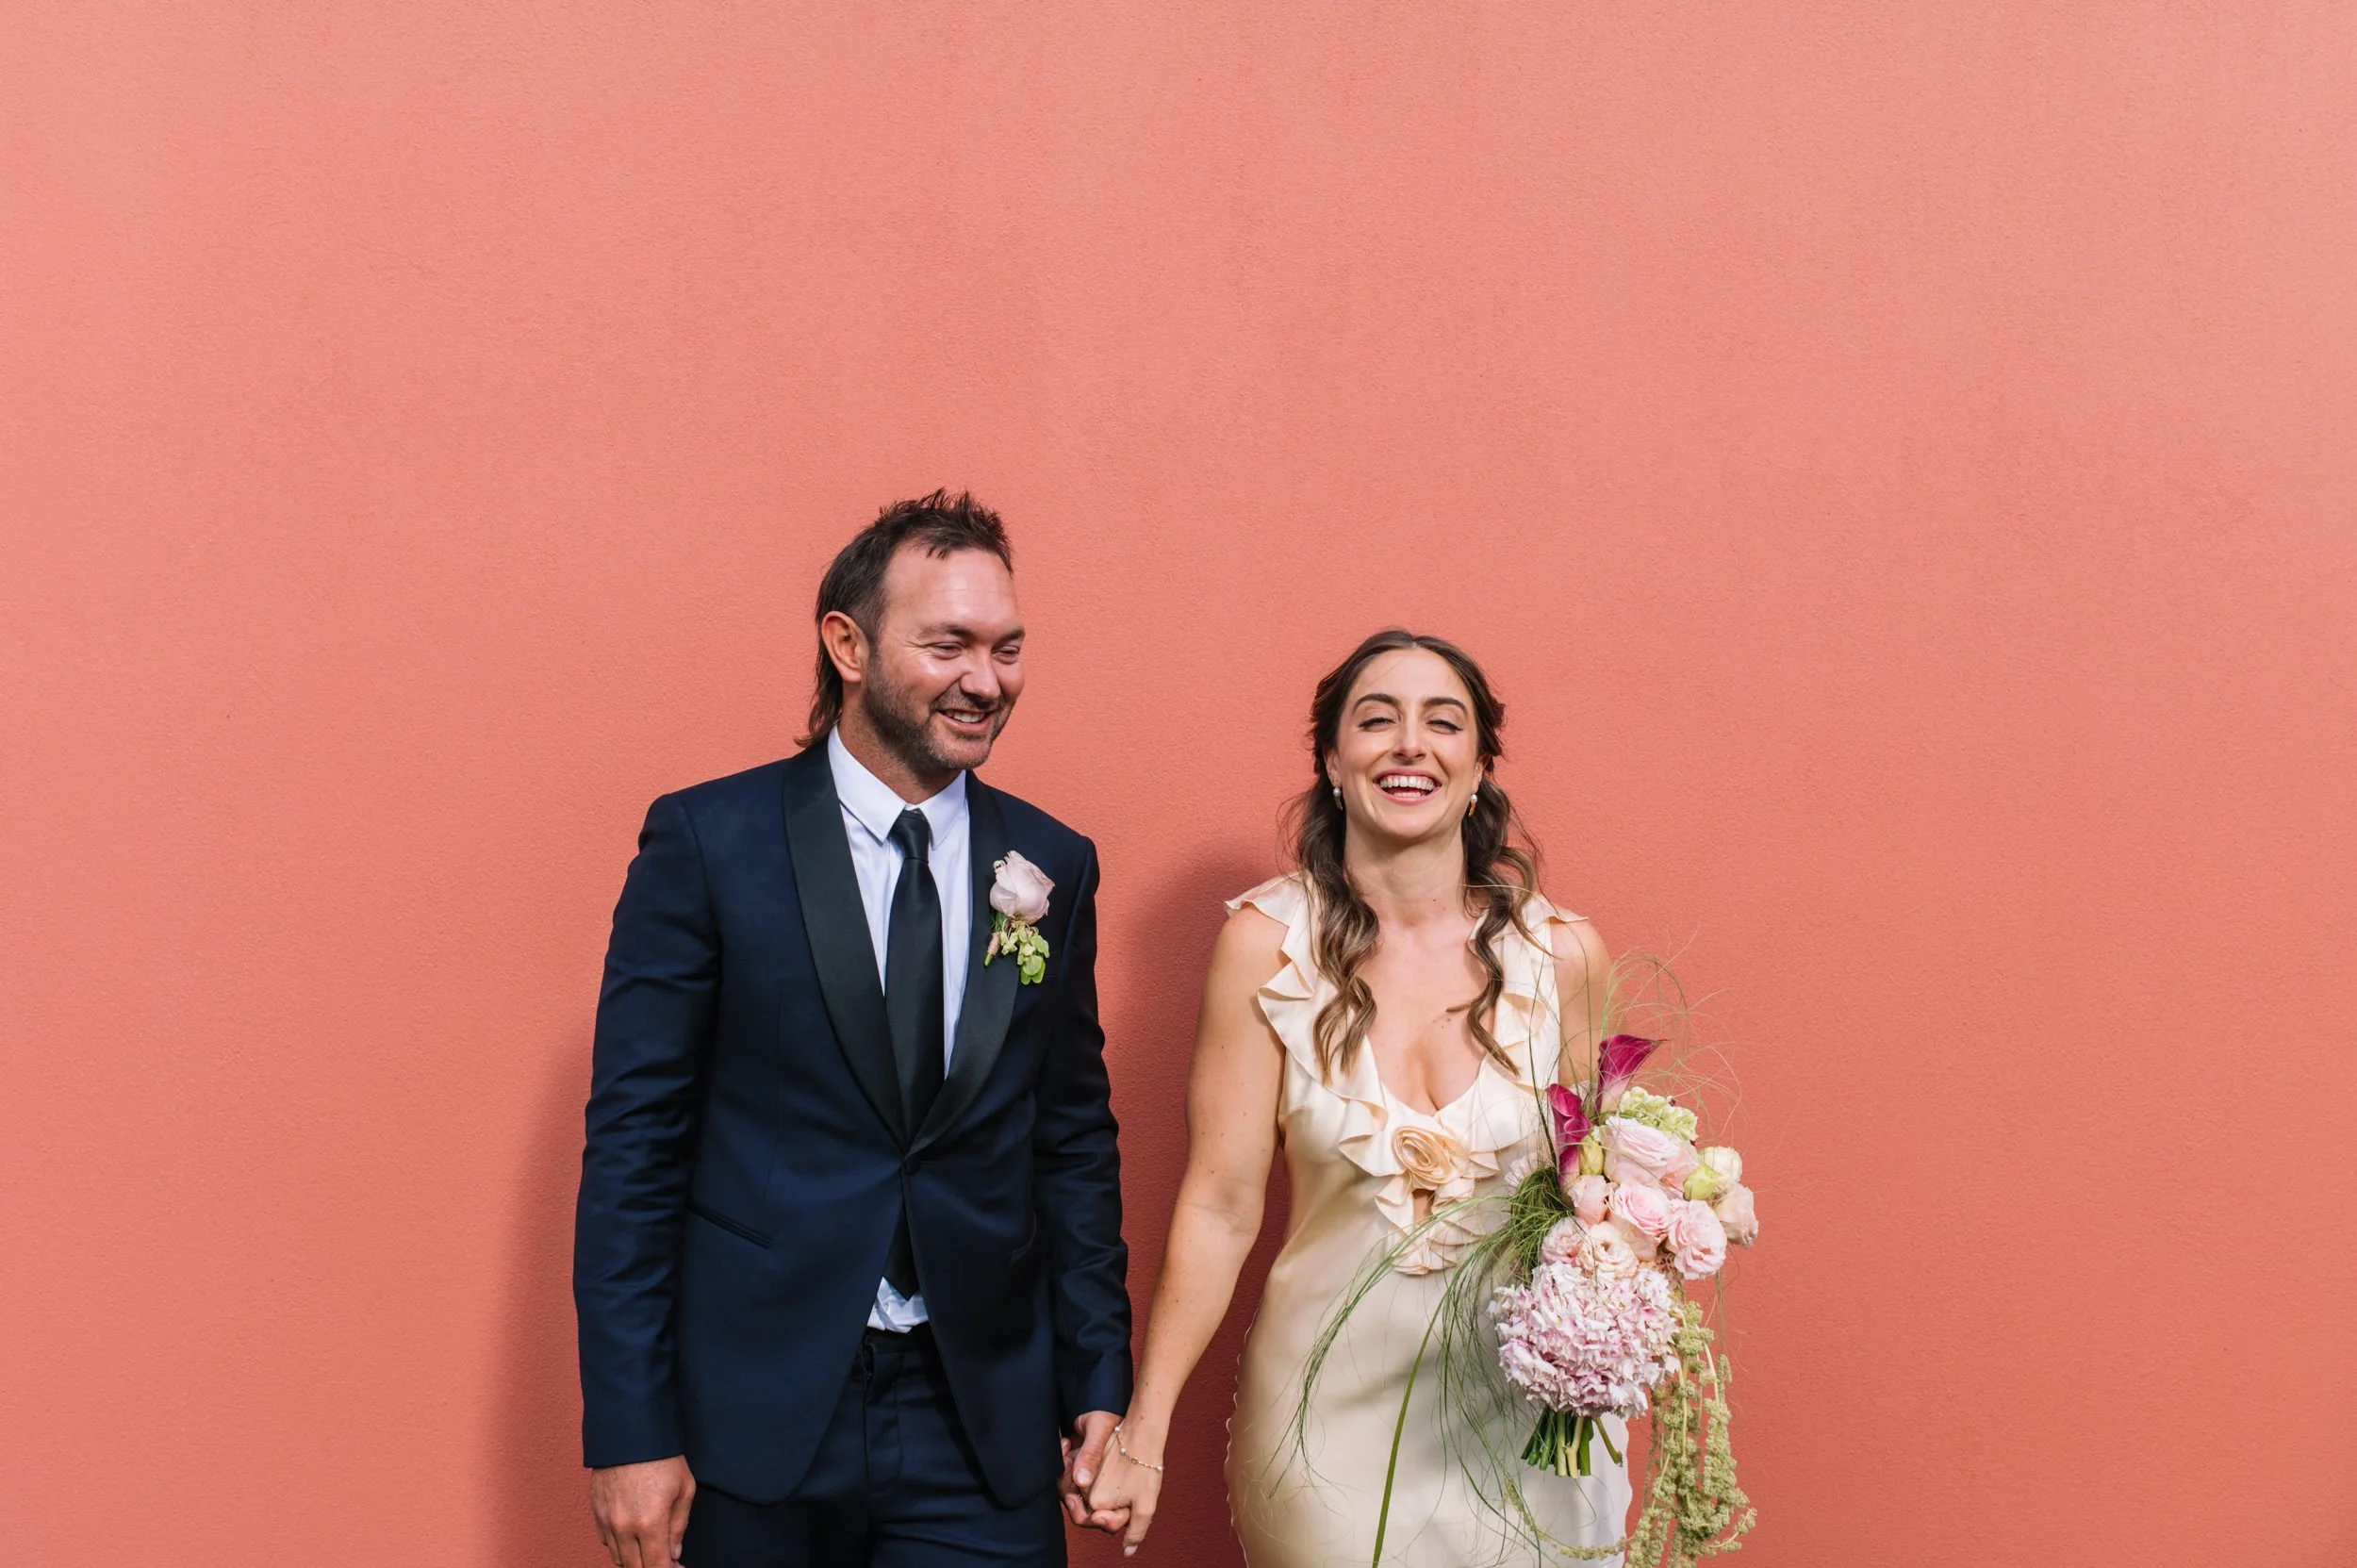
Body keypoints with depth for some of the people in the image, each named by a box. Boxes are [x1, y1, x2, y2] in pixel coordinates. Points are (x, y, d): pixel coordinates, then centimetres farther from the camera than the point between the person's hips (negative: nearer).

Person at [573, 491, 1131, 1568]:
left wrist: (1100, 1378, 5)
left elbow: (1075, 1140, 10)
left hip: (984, 1428, 3)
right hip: (752, 1420, -2)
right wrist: (628, 1432, -9)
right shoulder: (706, 842, -6)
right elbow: (633, 1143, -7)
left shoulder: (1053, 866, 4)